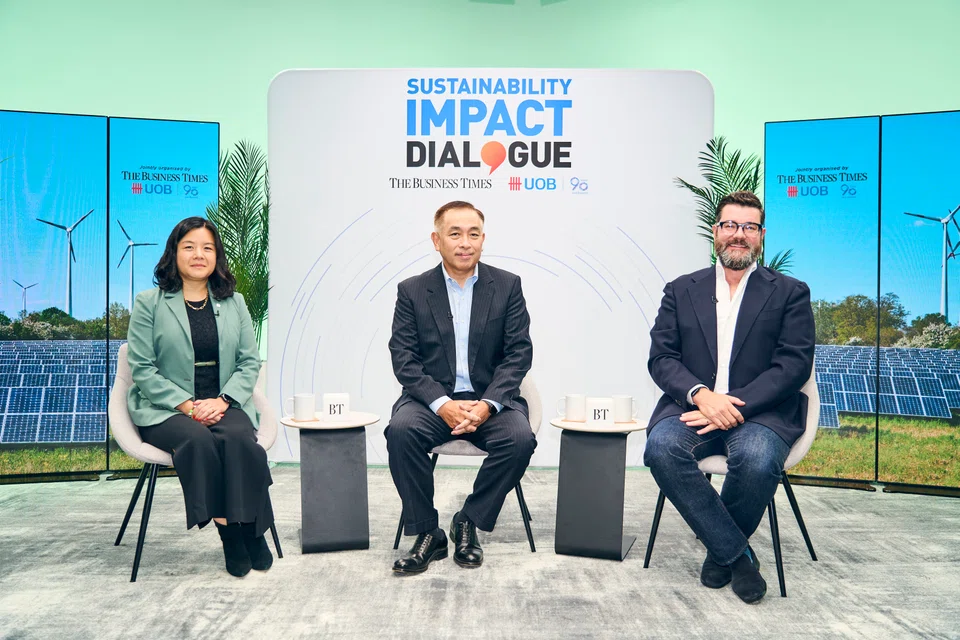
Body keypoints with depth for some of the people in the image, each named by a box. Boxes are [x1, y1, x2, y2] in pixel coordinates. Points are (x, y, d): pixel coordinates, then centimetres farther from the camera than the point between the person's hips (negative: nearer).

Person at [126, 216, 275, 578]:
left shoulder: (233, 303, 14)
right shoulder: (149, 304, 5)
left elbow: (250, 362, 8)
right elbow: (142, 368, -2)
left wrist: (222, 401, -10)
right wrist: (188, 405, -14)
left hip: (225, 405, 2)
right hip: (166, 409, -2)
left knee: (239, 438, -31)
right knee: (198, 440, -34)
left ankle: (252, 530, -20)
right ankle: (228, 531, -25)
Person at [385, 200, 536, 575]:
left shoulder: (507, 286, 5)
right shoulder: (412, 291, 5)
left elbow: (519, 354, -1)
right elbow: (403, 359, -3)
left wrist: (487, 404, -18)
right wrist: (441, 403, -20)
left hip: (490, 400, 1)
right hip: (432, 399, 0)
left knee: (520, 438, -29)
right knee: (400, 430, -30)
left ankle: (468, 523, -5)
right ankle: (427, 534, -12)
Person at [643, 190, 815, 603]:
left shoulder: (790, 293, 9)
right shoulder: (681, 290, 14)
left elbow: (794, 365, -3)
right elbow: (661, 358, 4)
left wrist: (735, 405, -17)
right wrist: (701, 394, -16)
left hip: (759, 412, -1)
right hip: (692, 407, 2)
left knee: (757, 459, -34)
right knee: (661, 447, -31)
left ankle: (721, 550, -2)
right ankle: (737, 554, -13)